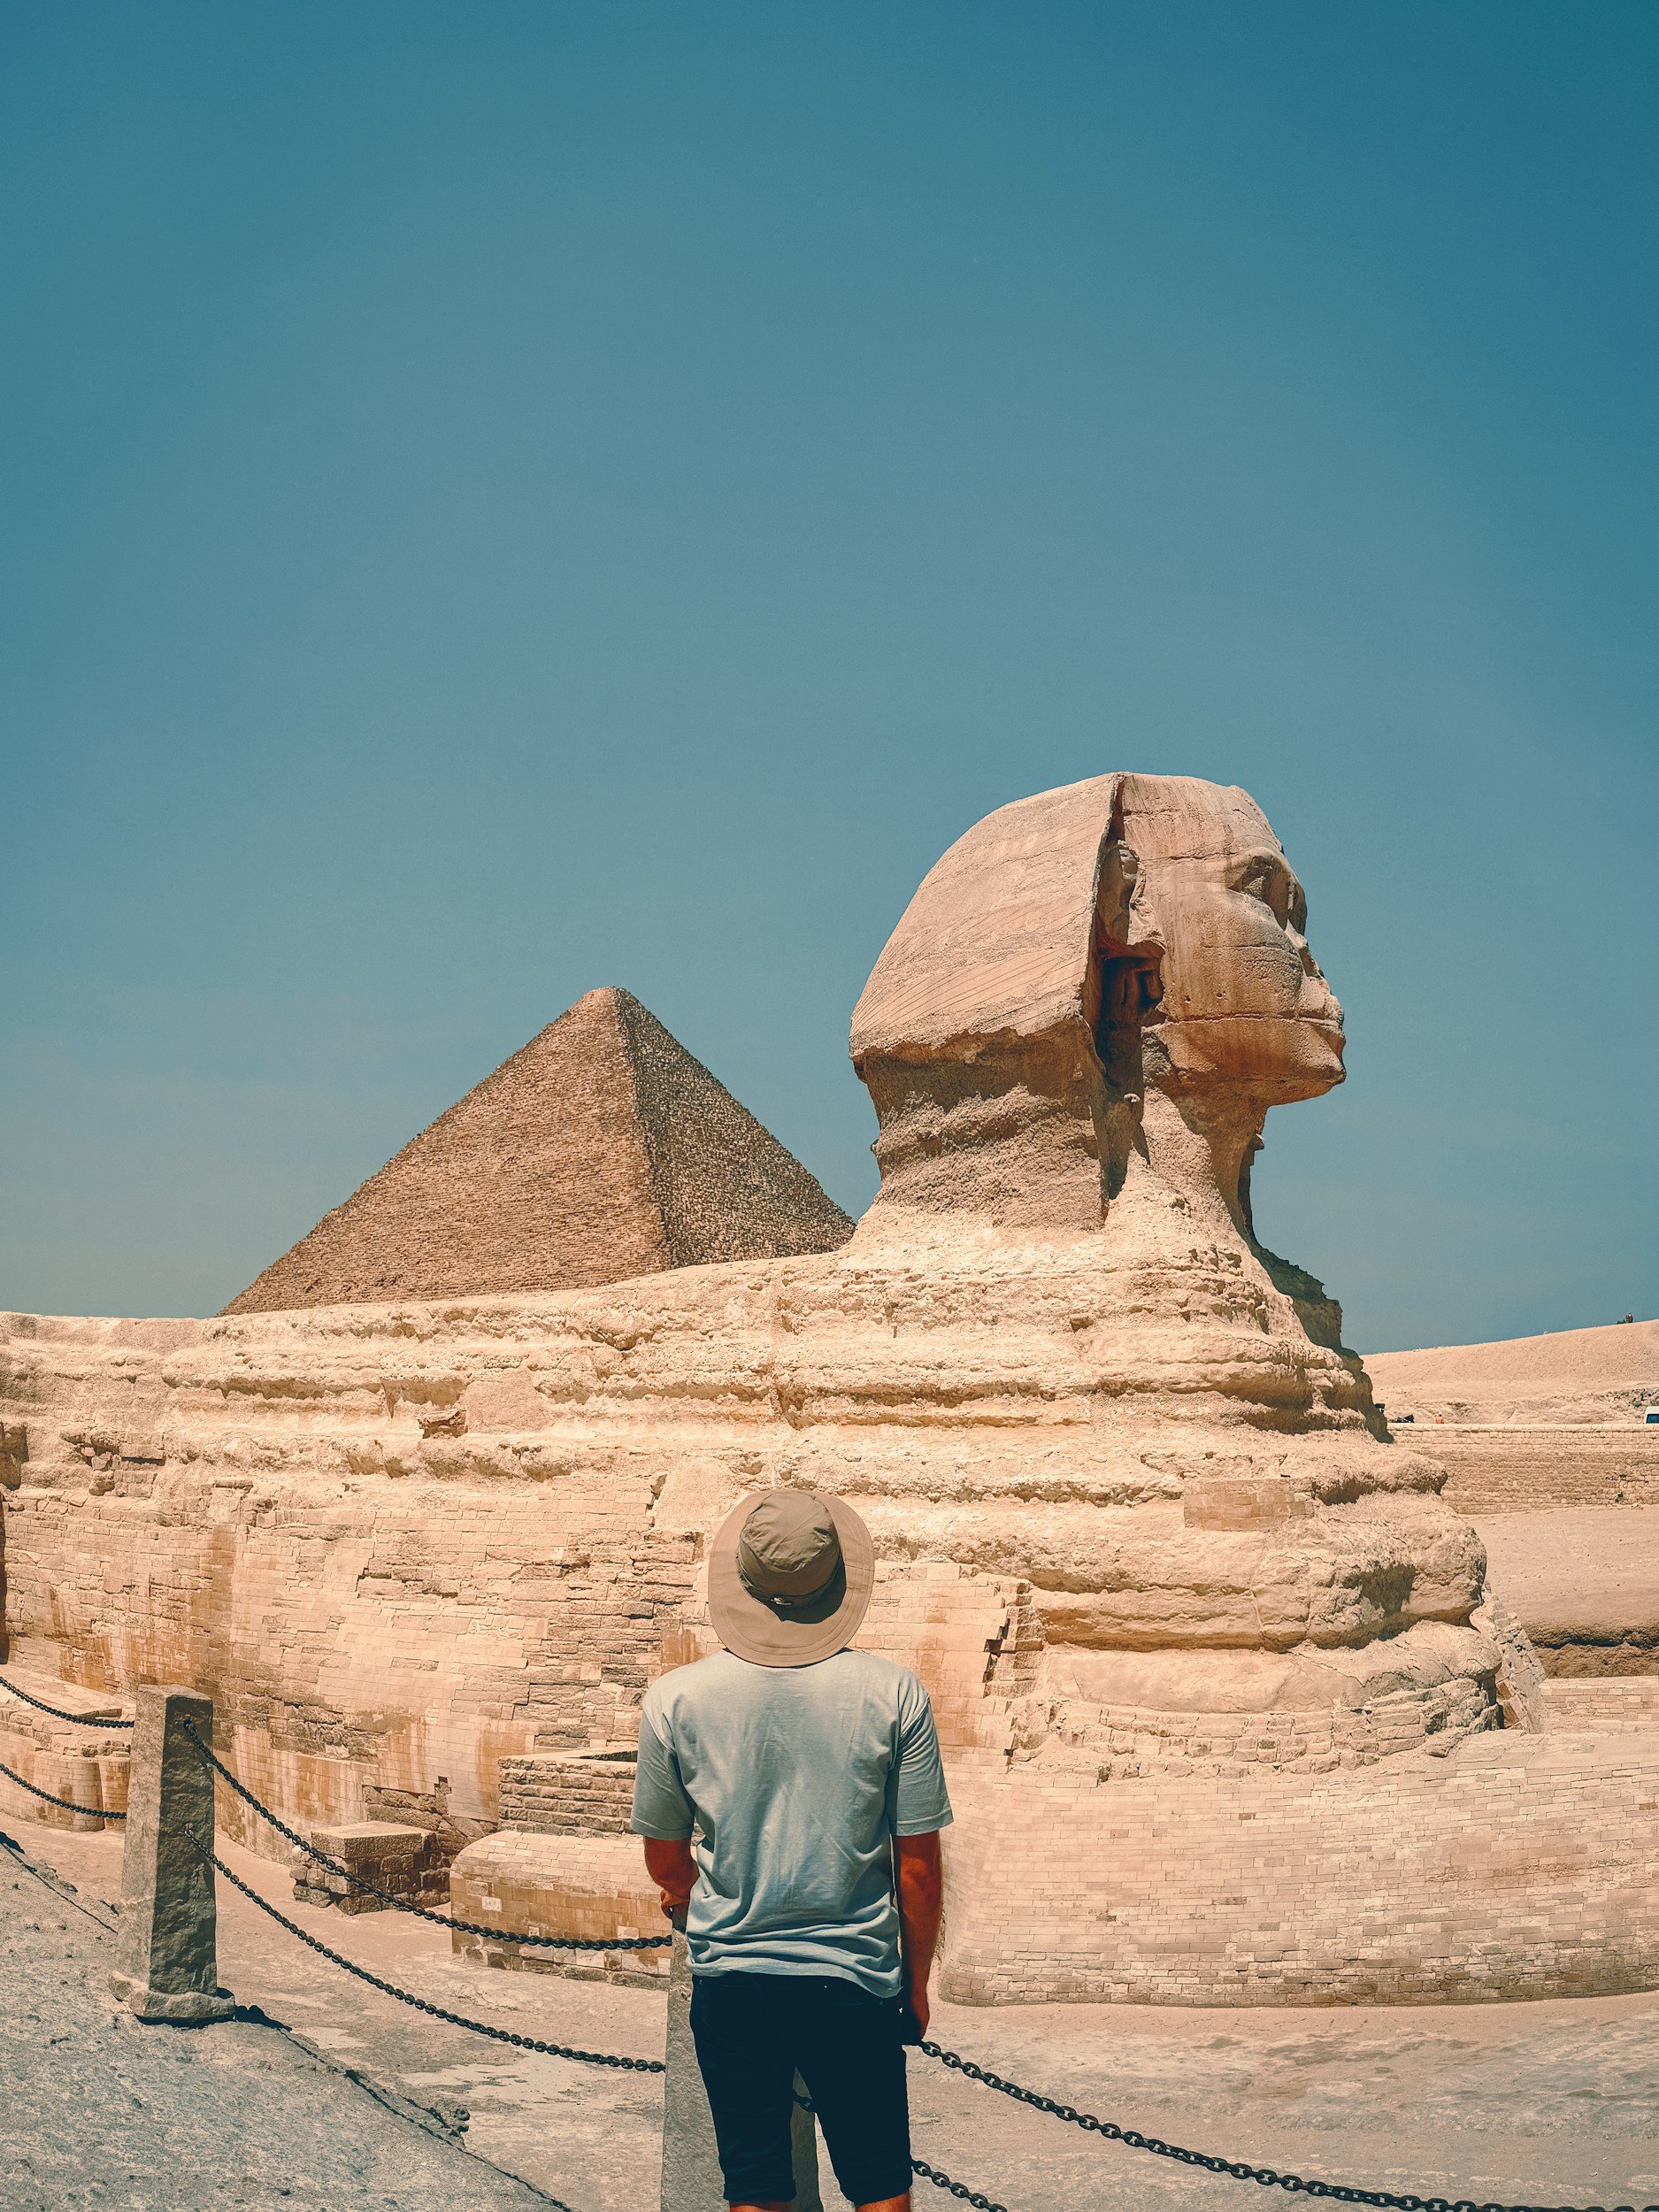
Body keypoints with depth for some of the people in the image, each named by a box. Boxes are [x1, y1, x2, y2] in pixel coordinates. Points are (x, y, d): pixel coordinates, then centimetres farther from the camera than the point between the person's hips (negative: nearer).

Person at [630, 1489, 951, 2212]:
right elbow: (918, 1861, -4)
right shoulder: (894, 1693, -10)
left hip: (730, 1982, 1)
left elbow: (664, 1853, 6)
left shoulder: (674, 1700, -8)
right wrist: (916, 1984, 11)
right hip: (856, 1983, 0)